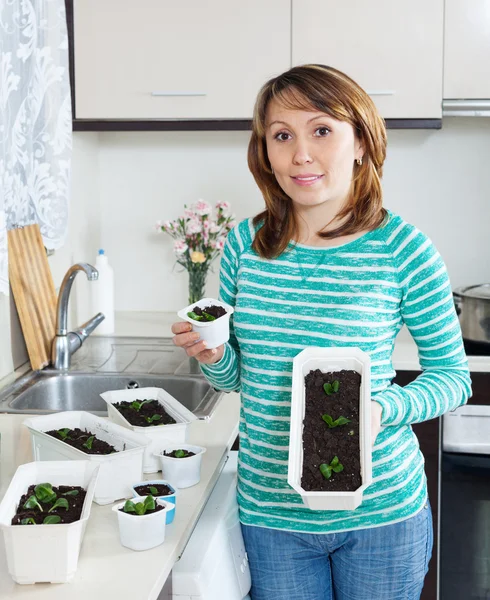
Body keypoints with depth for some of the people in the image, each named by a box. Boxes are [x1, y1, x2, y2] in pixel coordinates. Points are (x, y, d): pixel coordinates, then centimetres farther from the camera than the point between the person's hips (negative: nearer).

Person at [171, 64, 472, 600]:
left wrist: (381, 410, -21)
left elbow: (453, 376, -4)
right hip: (269, 510, 3)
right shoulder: (245, 244, -3)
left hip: (380, 513, -2)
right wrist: (214, 357, -14)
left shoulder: (403, 251, -13)